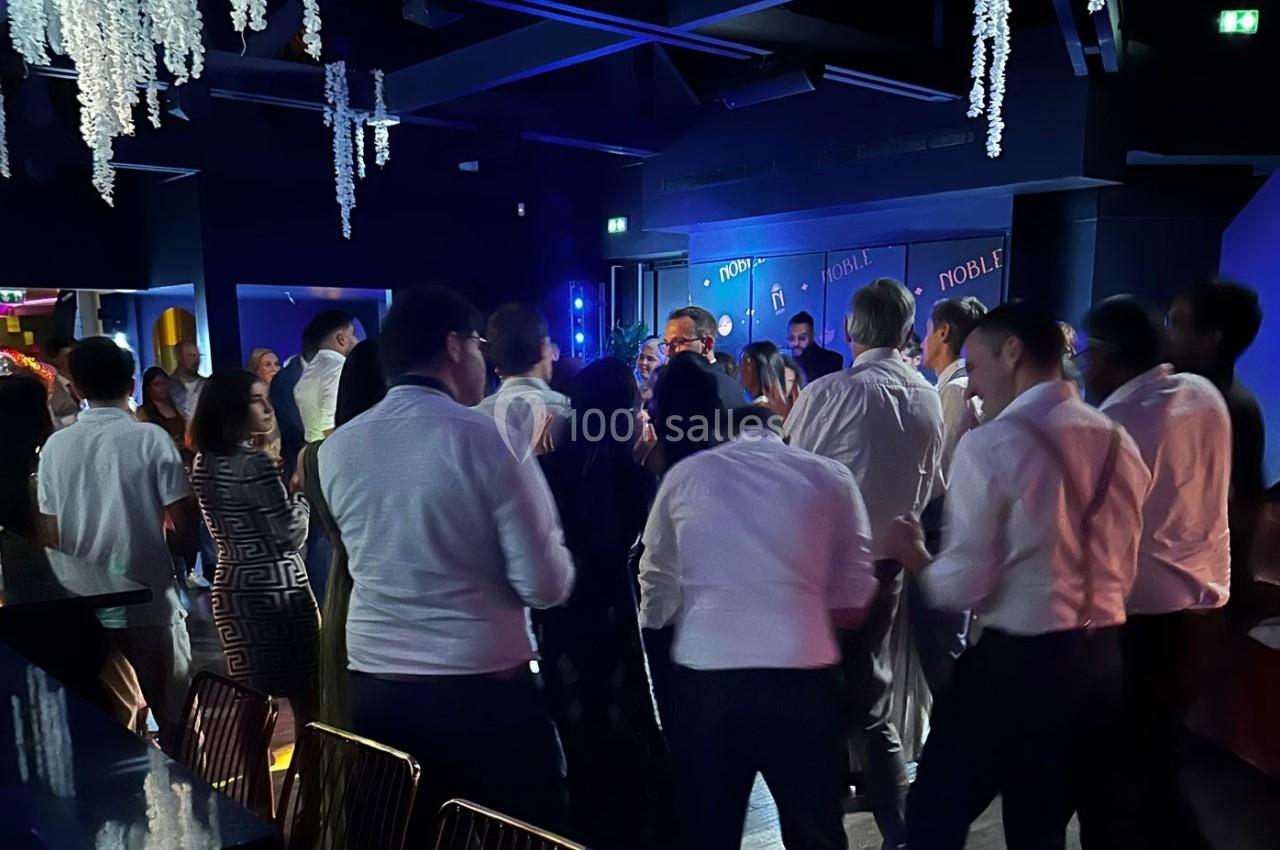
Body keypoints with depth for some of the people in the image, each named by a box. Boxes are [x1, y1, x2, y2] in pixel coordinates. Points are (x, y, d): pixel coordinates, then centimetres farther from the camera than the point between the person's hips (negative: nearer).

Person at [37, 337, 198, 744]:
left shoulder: (55, 446, 1)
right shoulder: (151, 439, -10)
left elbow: (51, 535, 5)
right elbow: (185, 526, -10)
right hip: (150, 603, -4)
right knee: (174, 722, 7)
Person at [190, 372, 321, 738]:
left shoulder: (204, 462, 7)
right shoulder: (253, 464, -18)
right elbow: (291, 535, -16)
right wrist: (300, 494, 0)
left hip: (230, 588, 8)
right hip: (276, 589, -8)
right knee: (306, 701, 2)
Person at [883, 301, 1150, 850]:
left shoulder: (990, 443, -14)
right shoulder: (1119, 443, 7)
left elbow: (963, 587, -15)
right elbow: (1122, 574, 14)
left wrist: (913, 556, 2)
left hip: (1017, 662, -7)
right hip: (1103, 658, 7)